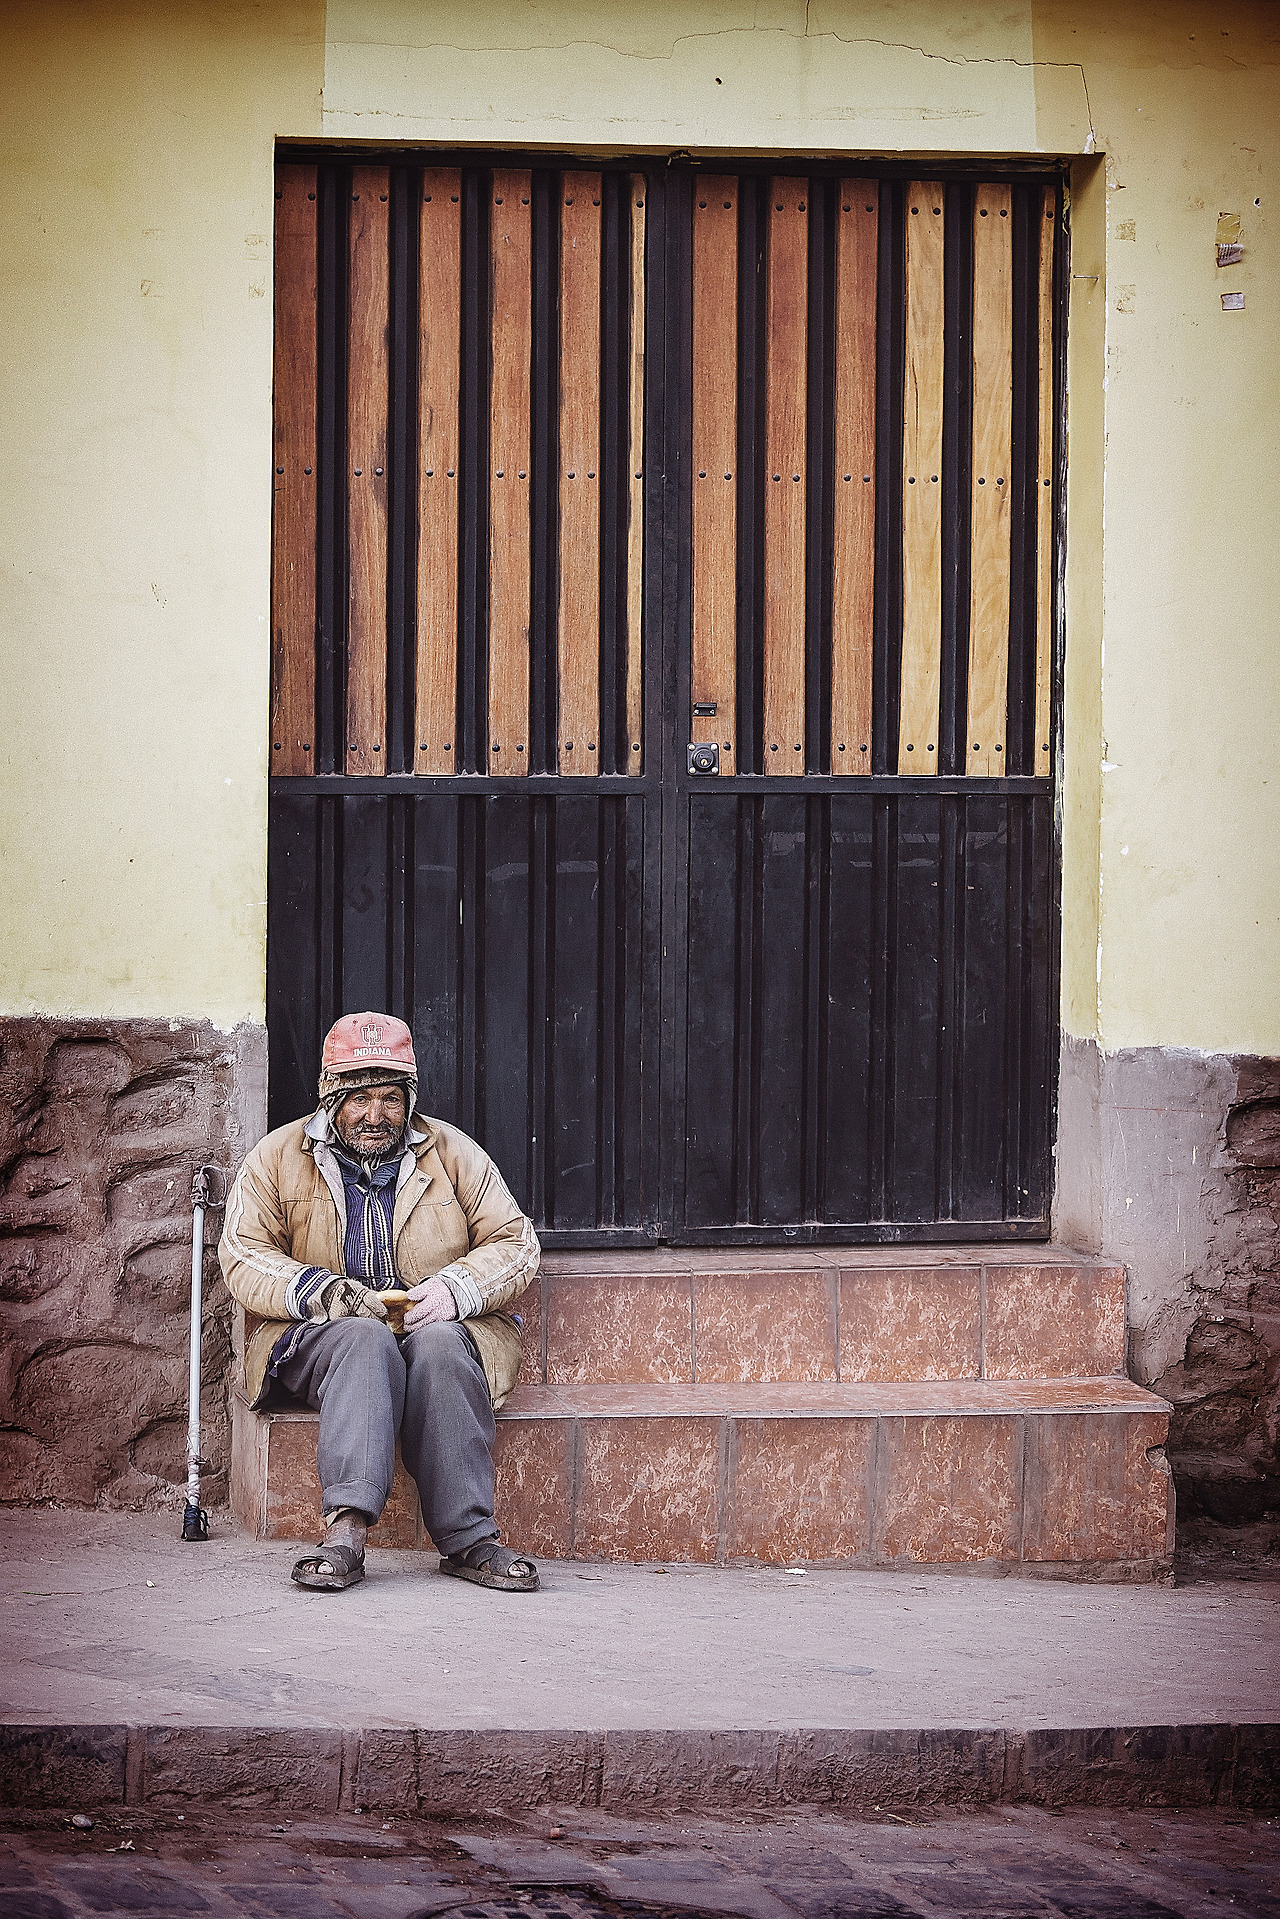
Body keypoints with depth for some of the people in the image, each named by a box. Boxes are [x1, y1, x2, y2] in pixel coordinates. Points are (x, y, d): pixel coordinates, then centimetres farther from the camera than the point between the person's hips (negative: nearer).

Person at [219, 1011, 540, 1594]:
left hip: (438, 1327, 1)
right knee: (366, 1340, -37)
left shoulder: (453, 1153, 11)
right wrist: (316, 1290, -18)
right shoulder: (278, 1158, 8)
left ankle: (468, 1539, -40)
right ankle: (345, 1530, -52)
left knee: (436, 1343, -36)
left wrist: (454, 1287, -12)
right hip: (317, 1338, -1)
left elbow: (516, 1243, 9)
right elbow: (242, 1254, 1)